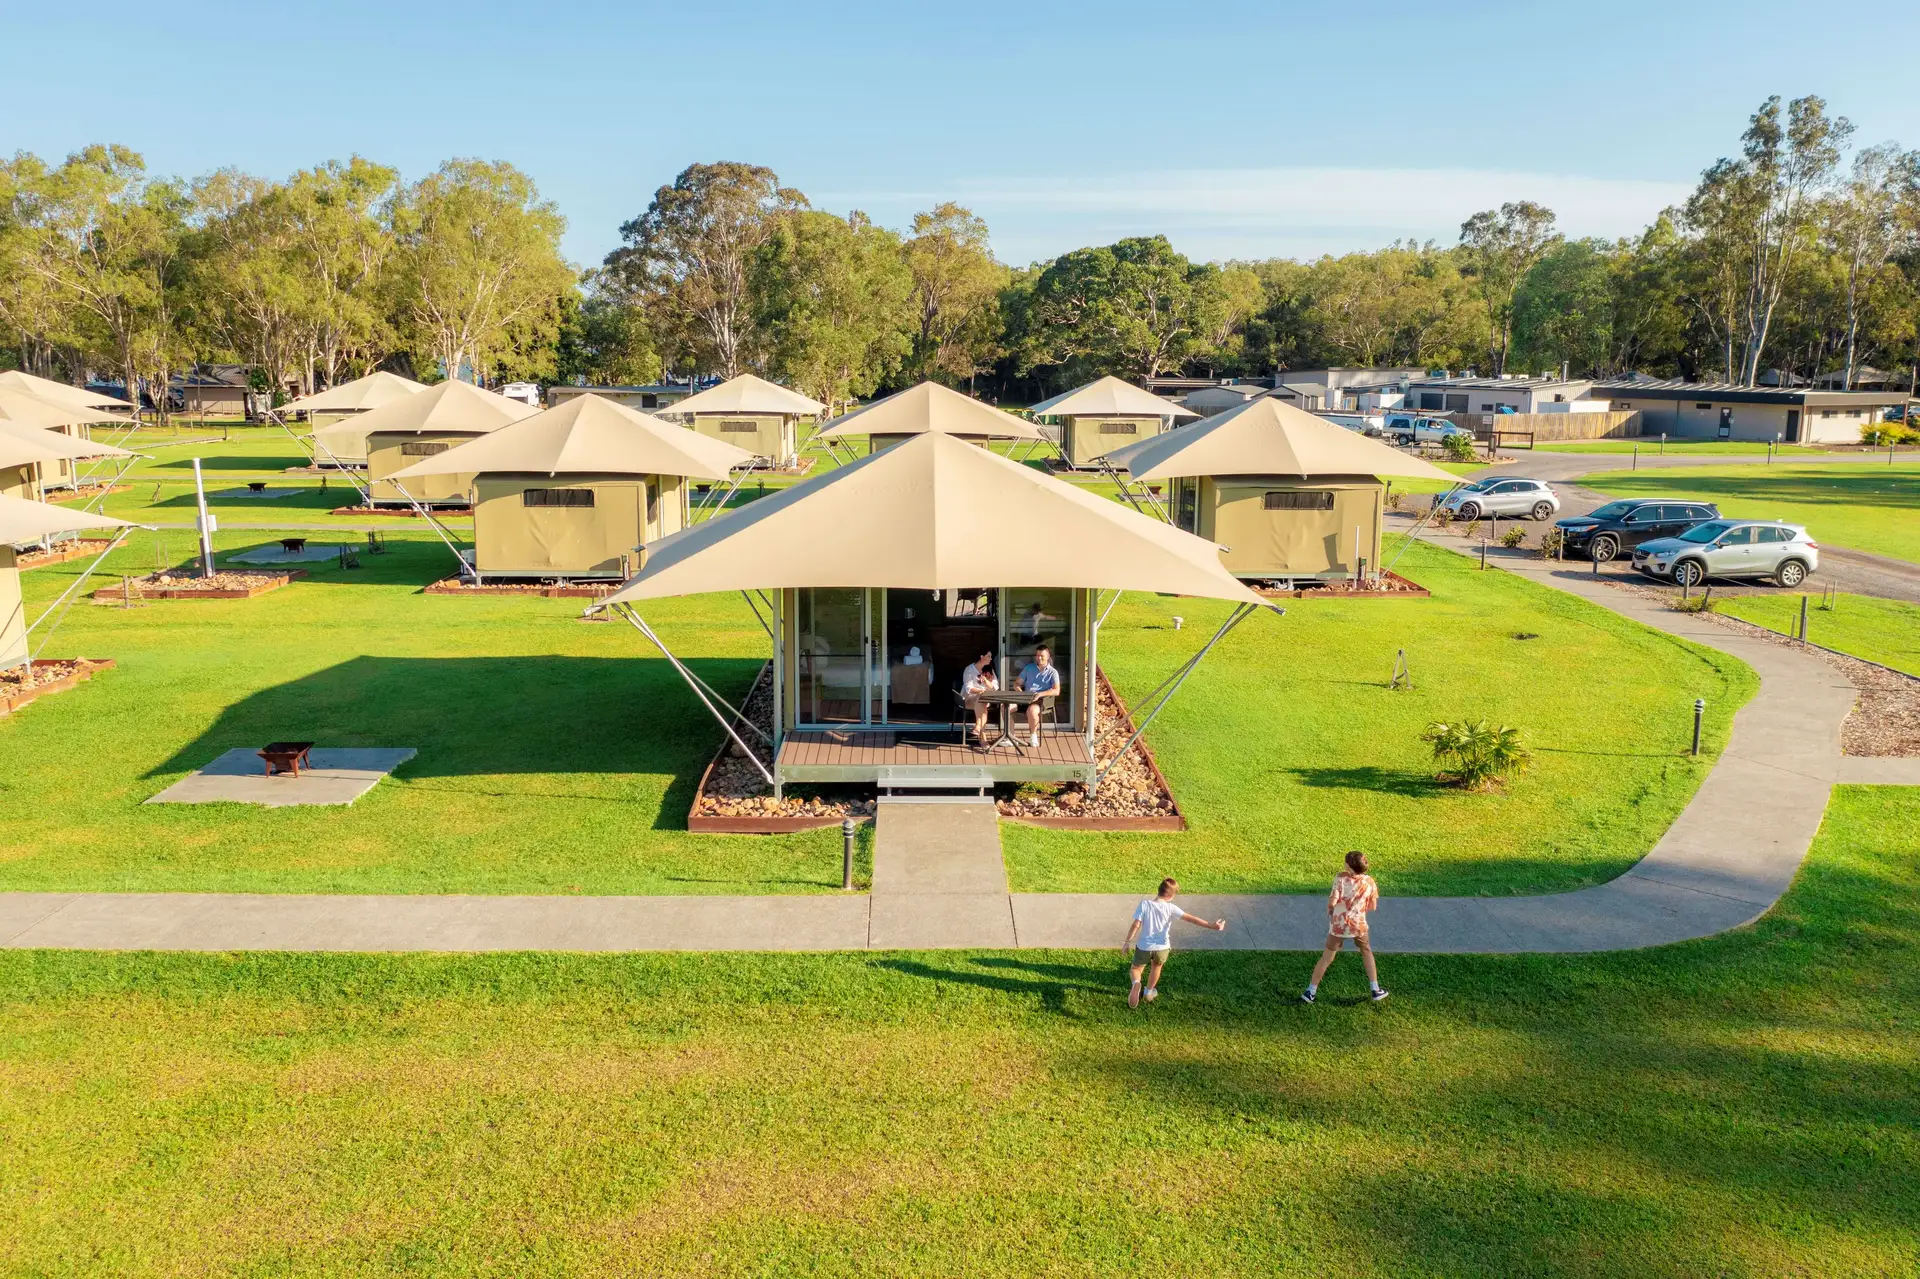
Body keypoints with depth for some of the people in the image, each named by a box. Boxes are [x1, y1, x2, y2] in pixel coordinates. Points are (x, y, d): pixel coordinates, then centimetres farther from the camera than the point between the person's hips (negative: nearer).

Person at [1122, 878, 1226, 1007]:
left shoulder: (1144, 904, -13)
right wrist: (1212, 926, -17)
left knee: (1136, 968, 20)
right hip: (1162, 947, 1)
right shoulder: (1170, 908, -13)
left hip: (1145, 947, -1)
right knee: (1156, 967, 31)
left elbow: (1135, 925, -12)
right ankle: (1149, 992, 45)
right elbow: (1191, 918, -17)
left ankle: (1136, 983, -12)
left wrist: (1127, 942, -1)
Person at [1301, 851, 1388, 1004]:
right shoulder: (1369, 881, -6)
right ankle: (1376, 991, 28)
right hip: (1358, 925, 2)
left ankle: (1310, 992, 12)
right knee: (1367, 953, 26)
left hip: (1338, 925, -2)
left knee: (1326, 958, 9)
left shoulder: (1341, 878, -16)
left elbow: (1332, 901, -23)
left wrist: (1329, 908, -1)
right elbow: (1372, 906, 2)